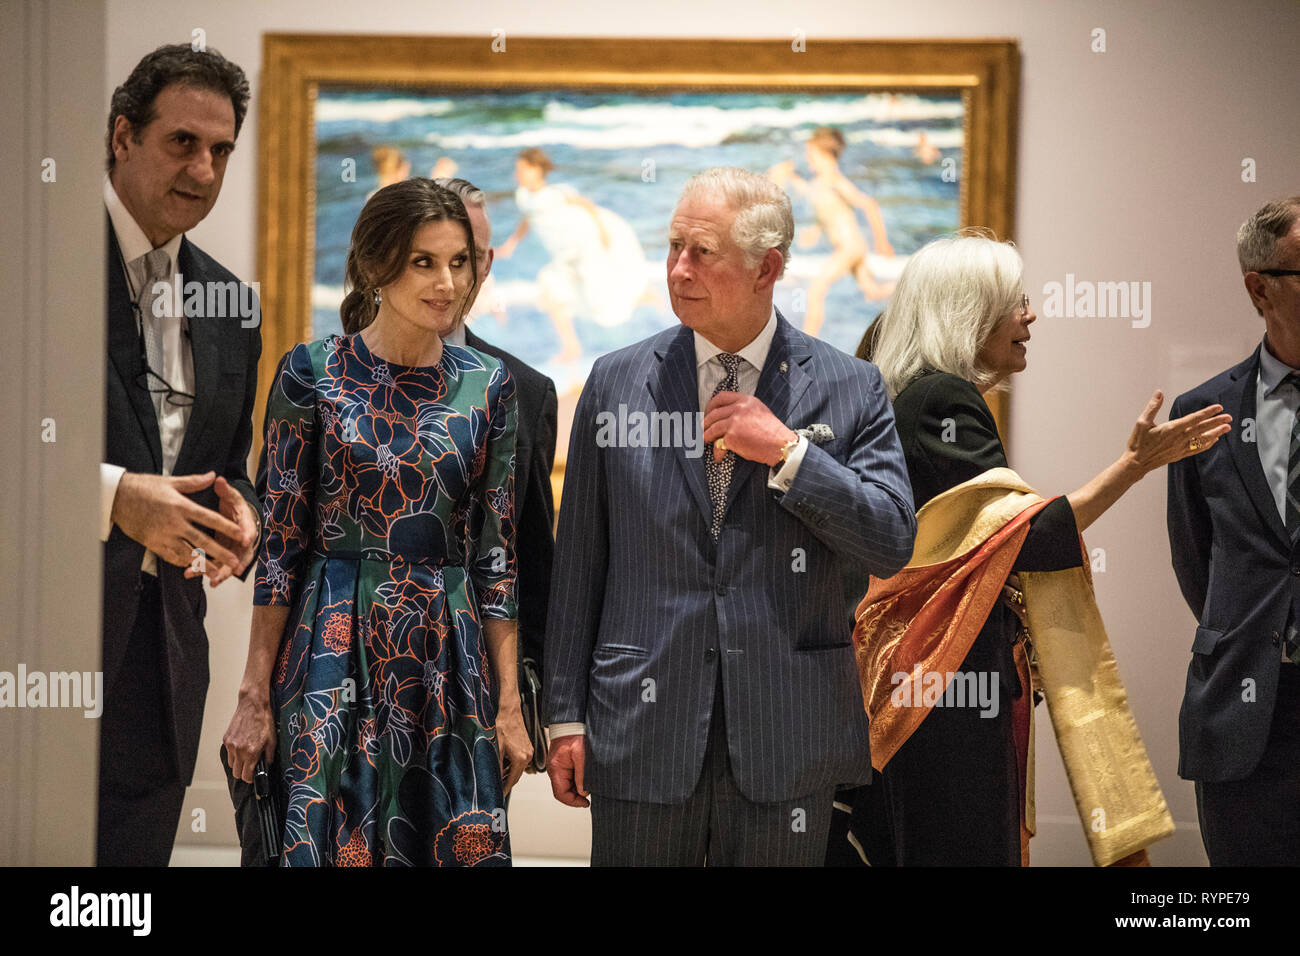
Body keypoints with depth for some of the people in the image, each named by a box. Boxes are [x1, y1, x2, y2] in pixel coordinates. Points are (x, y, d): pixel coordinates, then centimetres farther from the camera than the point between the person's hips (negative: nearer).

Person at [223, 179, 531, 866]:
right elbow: (279, 541, -1)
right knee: (330, 843, 0)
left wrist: (509, 704, 3)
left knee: (460, 846, 5)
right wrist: (254, 697, -5)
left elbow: (497, 553, 7)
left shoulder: (487, 386, 5)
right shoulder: (312, 373, -3)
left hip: (451, 659, 3)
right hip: (334, 655, -2)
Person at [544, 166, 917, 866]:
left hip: (785, 741, 0)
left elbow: (893, 544, -3)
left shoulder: (850, 388, 2)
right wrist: (566, 715, 3)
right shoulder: (615, 383, 5)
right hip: (642, 741, 1)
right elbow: (579, 563, 6)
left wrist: (788, 453, -12)